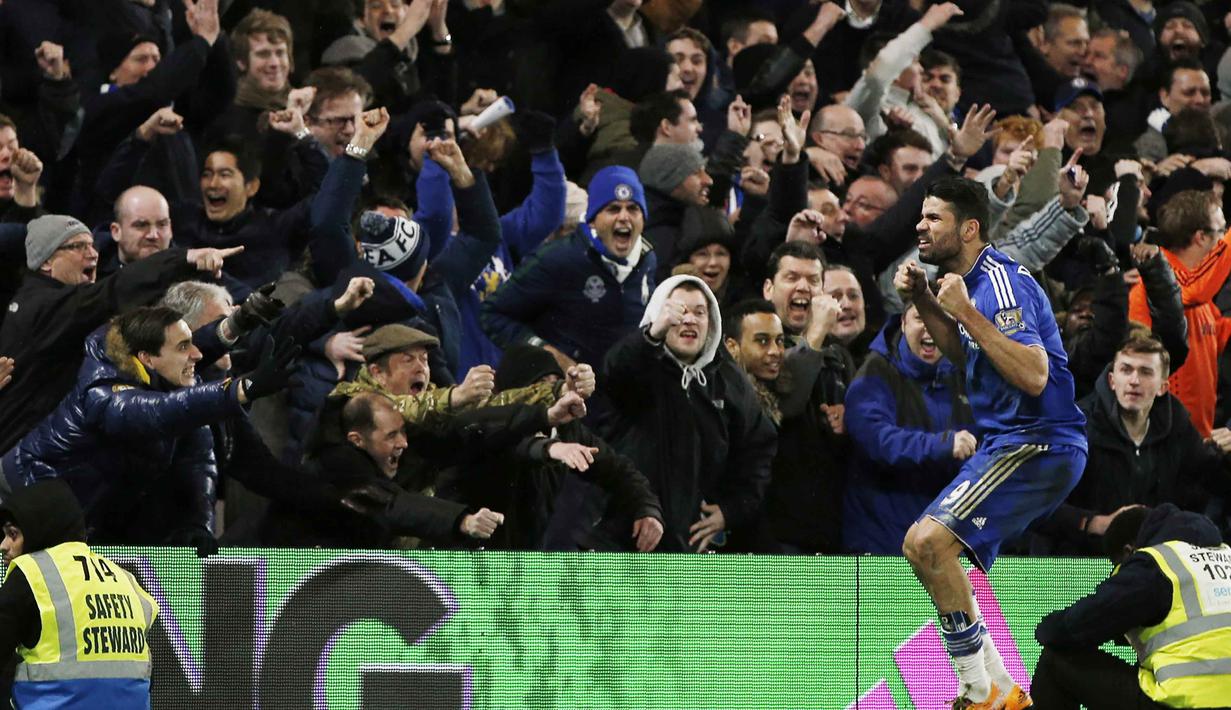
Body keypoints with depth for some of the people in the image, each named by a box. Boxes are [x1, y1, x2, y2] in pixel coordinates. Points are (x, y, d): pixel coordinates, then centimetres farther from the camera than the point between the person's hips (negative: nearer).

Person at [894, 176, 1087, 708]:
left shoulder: (1002, 282, -18)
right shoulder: (970, 281, 13)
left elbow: (1033, 377, -28)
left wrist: (966, 312, -27)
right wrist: (923, 303, 15)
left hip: (1037, 444, -11)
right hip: (1007, 442, 11)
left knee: (928, 541, -23)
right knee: (924, 547, 17)